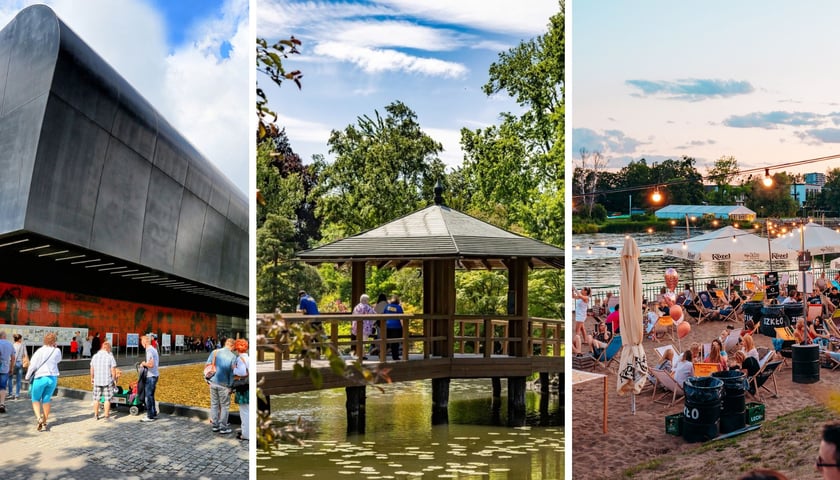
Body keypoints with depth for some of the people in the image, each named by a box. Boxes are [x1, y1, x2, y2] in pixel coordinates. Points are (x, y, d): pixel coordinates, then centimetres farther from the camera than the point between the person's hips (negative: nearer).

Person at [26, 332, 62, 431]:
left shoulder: (39, 351, -12)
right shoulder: (57, 351, -3)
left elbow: (32, 365, -12)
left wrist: (28, 376, 4)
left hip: (40, 378, -3)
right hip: (52, 378, 3)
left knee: (35, 399, 12)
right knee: (46, 400, 13)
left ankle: (39, 418, -9)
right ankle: (44, 423, 17)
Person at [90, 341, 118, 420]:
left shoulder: (95, 356, 4)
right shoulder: (110, 357, -10)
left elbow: (92, 369, 10)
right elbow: (113, 370, -12)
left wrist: (92, 378, 24)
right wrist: (114, 378, 3)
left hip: (97, 381, 4)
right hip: (107, 381, -4)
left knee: (96, 399, 14)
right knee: (107, 399, 3)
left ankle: (96, 415, 21)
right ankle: (107, 416, 4)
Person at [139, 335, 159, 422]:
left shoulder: (149, 351, -19)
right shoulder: (154, 349, 12)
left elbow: (151, 364, -27)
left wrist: (144, 363, -10)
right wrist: (145, 364, 13)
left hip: (151, 376, -10)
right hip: (155, 375, 10)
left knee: (148, 396, -2)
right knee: (151, 395, 18)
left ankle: (150, 416, 2)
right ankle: (154, 413, 25)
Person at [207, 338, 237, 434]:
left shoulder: (215, 352, 1)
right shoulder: (233, 356, -11)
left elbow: (207, 366, 4)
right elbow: (232, 372, -10)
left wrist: (208, 378, 14)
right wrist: (231, 386, -2)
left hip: (213, 382, 4)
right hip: (224, 384, -4)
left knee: (214, 404, 16)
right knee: (225, 406, 8)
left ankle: (215, 425, 25)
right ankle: (223, 428, 14)